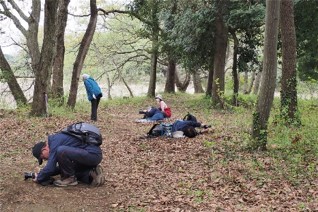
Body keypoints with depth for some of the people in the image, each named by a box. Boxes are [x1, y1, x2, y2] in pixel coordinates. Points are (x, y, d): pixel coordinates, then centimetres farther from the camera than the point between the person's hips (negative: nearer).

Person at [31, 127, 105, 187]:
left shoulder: (55, 141, -13)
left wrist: (39, 178, 0)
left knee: (61, 151, -25)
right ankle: (92, 173, 7)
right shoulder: (57, 139, 17)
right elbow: (62, 166, 25)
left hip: (93, 154, -11)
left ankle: (70, 178, -5)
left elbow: (50, 168, -17)